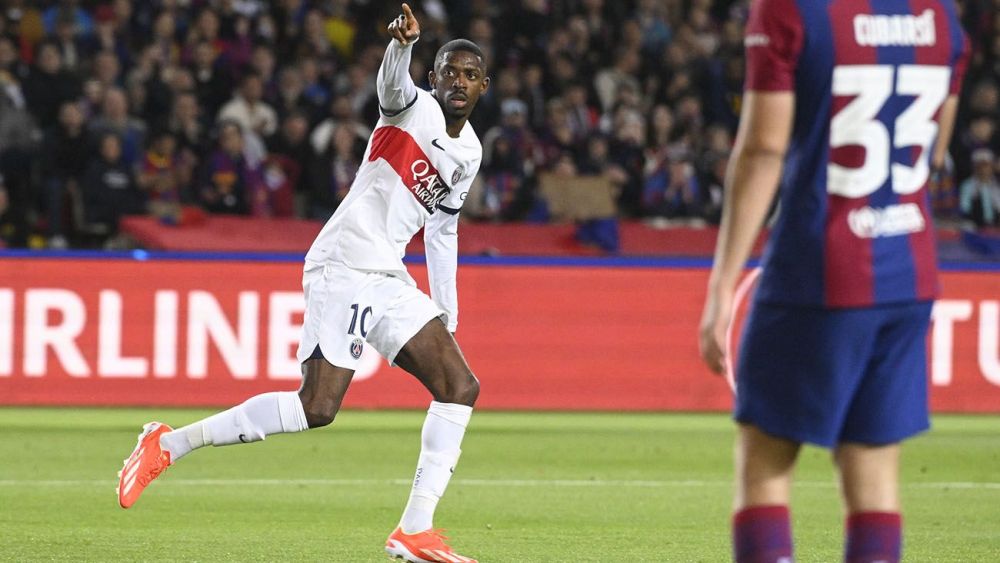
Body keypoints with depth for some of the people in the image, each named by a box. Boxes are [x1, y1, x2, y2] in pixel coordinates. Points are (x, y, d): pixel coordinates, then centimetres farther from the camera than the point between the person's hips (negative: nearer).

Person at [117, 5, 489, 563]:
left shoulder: (469, 152, 18)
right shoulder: (415, 108, -4)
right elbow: (393, 84, -29)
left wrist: (449, 319, 27)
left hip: (388, 281, 8)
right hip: (343, 268, -8)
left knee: (460, 387, -3)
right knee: (318, 407, -18)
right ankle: (167, 444, -7)